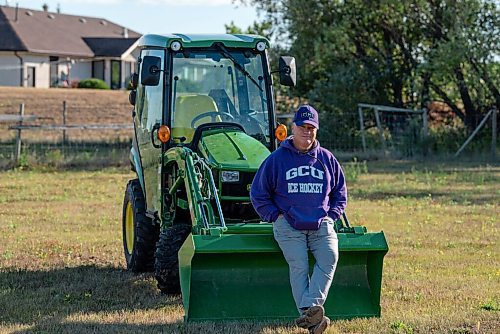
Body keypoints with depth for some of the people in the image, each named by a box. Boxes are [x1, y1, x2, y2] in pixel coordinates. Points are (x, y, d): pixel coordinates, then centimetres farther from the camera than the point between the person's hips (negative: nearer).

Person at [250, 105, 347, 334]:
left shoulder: (327, 159, 14)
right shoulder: (277, 159, 5)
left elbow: (340, 193, 24)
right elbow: (258, 193, 10)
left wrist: (330, 216, 9)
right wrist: (276, 216, 0)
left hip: (321, 225, 2)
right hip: (288, 225, -2)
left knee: (329, 257, -23)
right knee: (298, 265, -20)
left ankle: (313, 306, -34)